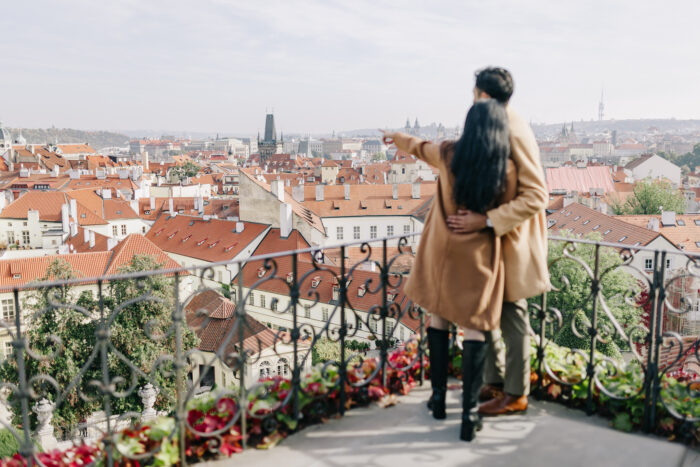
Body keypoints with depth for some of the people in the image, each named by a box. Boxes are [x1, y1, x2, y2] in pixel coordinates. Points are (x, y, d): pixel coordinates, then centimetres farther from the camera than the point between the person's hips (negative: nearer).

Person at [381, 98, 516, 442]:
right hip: (478, 255, -2)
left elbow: (420, 147, 14)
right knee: (474, 327, 3)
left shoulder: (447, 154, -8)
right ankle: (469, 413, 3)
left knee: (438, 317, 17)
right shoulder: (506, 169, -14)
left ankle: (438, 397, 26)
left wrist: (397, 138, 35)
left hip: (442, 248, 2)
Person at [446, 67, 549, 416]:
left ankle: (515, 395, 21)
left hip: (510, 241, -9)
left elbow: (535, 196, -26)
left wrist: (487, 220, -31)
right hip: (489, 237, 9)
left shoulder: (516, 133, -21)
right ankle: (495, 381, 32)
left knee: (511, 317, 5)